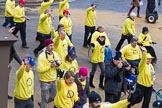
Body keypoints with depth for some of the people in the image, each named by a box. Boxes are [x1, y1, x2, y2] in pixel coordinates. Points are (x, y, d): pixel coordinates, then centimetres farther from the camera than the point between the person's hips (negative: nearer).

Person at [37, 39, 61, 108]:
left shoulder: (55, 54, -1)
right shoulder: (41, 56, -19)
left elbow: (58, 66, 10)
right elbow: (39, 69, -23)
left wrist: (57, 64, -13)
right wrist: (50, 66, -28)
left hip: (53, 80, 6)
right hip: (45, 81, -6)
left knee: (53, 97, 20)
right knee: (45, 98, 5)